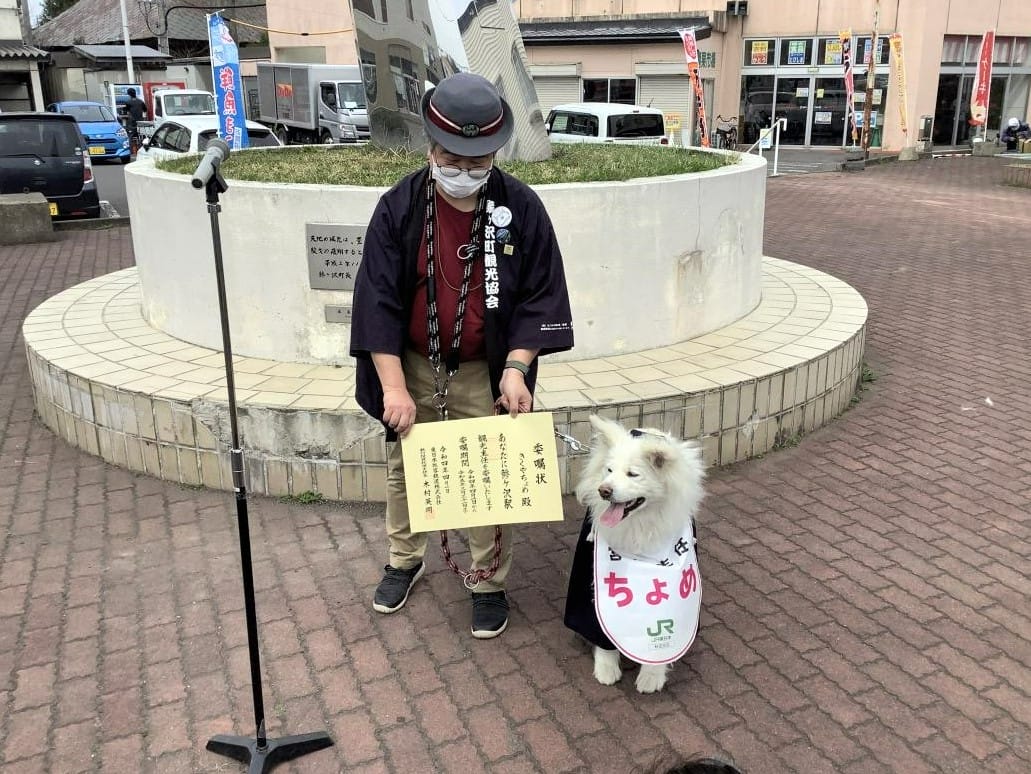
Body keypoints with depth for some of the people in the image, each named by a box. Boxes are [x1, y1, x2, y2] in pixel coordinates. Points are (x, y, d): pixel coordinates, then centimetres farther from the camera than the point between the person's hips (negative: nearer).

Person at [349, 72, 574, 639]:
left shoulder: (521, 209, -11)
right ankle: (404, 560, 39)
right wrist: (393, 386, -21)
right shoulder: (398, 208, -11)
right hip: (414, 365, 2)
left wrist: (516, 368, -19)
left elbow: (539, 297, -6)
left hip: (484, 373, -1)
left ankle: (489, 583, 25)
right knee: (404, 468, 16)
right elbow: (378, 300, -13)